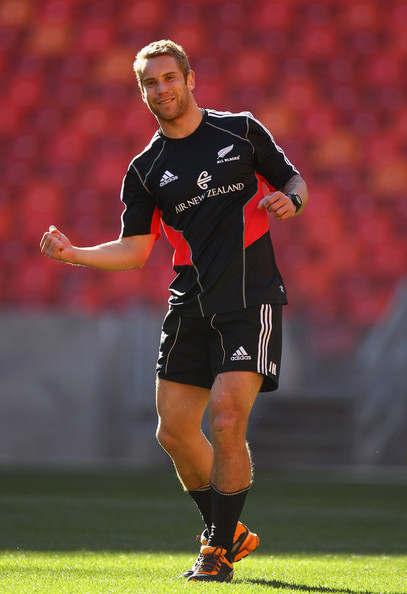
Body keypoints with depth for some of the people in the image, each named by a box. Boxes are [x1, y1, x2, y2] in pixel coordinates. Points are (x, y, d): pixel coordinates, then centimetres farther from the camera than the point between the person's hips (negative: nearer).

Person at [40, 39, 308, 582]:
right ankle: (228, 531, 23)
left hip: (251, 301, -4)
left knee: (227, 423, -16)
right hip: (191, 307, 4)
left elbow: (294, 180, 13)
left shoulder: (242, 130, 5)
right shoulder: (146, 170, 9)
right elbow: (135, 249, 8)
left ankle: (219, 549, -2)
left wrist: (290, 201, -10)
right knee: (175, 430, 1)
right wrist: (74, 253, -6)